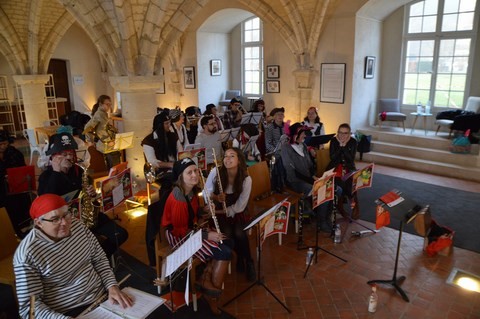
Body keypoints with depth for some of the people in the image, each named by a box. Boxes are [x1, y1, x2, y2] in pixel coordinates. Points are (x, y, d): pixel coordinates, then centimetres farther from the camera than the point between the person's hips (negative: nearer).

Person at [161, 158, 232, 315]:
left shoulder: (192, 190, 0)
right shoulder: (177, 199, -28)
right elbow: (179, 230, -24)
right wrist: (206, 235, -21)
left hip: (192, 227, 9)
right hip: (178, 235, -9)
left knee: (227, 242, -5)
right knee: (224, 252, -16)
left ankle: (205, 279, 8)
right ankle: (213, 293, 4)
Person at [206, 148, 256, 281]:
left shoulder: (246, 179, -16)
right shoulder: (215, 172, -16)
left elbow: (239, 207, -14)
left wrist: (218, 211, -18)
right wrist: (216, 197, -25)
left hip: (236, 212, 0)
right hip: (218, 211, 1)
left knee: (239, 234, -27)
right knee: (227, 233, -26)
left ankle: (248, 261, 2)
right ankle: (240, 256, 6)